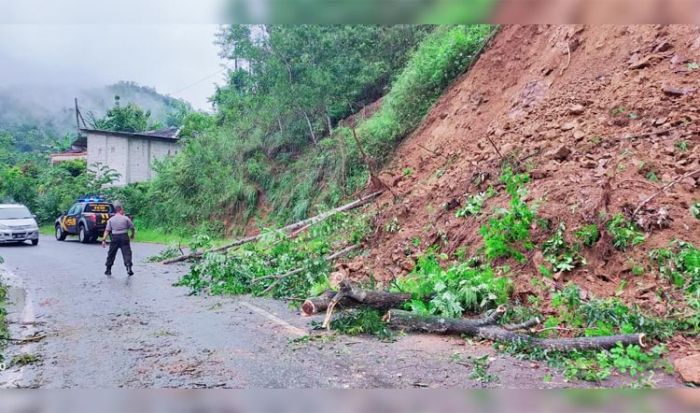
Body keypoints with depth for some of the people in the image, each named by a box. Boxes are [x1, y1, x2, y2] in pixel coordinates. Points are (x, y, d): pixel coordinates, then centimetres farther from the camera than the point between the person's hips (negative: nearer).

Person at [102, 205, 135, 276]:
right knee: (126, 253, -3)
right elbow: (132, 227, 5)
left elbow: (107, 230, -1)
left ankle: (108, 270, 18)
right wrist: (132, 235, 23)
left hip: (115, 237, 2)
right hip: (124, 237, -2)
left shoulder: (111, 219, 6)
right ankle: (129, 267, -17)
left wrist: (104, 240, -2)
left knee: (111, 254, 13)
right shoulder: (126, 218, 0)